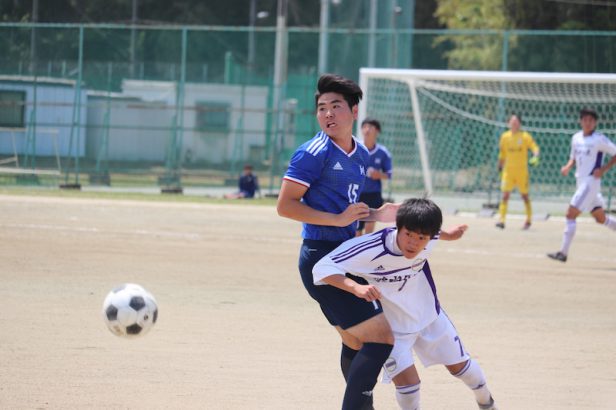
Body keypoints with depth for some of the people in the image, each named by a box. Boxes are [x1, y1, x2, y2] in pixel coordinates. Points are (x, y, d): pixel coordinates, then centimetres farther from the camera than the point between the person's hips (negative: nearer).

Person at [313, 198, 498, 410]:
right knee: (407, 380, -19)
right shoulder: (371, 249, -37)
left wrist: (448, 234, 16)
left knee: (459, 365, 18)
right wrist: (357, 288, -53)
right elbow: (322, 269, -41)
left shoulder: (428, 240, -22)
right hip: (392, 327, -4)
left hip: (429, 315, 4)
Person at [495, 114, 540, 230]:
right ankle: (501, 220, -12)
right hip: (508, 171, 2)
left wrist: (535, 157, -31)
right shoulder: (505, 137, 6)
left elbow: (535, 147, -11)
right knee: (505, 195, -9)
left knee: (524, 196, 6)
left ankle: (529, 219, 22)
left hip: (522, 171, -2)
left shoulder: (525, 136, -3)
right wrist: (500, 168, 17)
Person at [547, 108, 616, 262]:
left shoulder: (599, 139, -11)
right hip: (581, 182, 8)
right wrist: (568, 167, 1)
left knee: (570, 215, -13)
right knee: (601, 218, 14)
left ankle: (563, 252, -12)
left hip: (591, 181, -8)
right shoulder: (576, 138, 10)